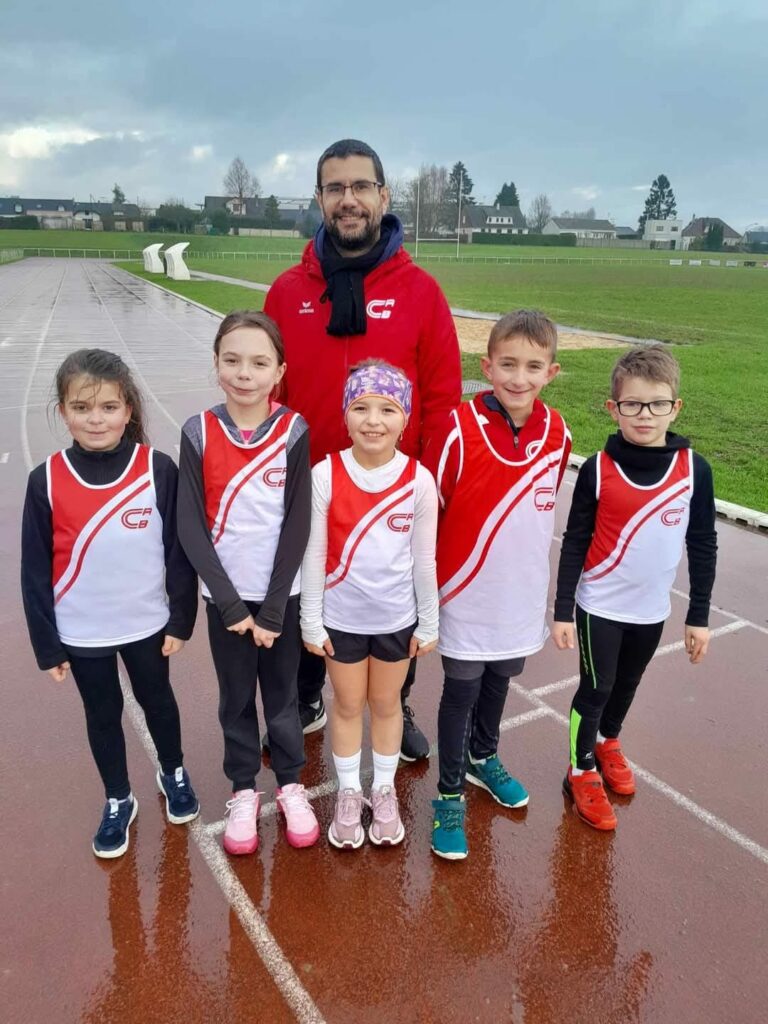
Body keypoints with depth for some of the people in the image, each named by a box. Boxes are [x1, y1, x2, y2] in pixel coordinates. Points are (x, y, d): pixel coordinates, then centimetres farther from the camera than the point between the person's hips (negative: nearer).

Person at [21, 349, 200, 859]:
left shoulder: (158, 469, -15)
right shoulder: (46, 480, -12)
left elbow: (179, 550, -8)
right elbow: (36, 570, -5)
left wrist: (181, 619, -4)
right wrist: (47, 645, -3)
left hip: (147, 624, -1)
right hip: (82, 632, 1)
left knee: (157, 701, 21)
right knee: (103, 714, 19)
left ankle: (174, 773, 48)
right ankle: (118, 801, 41)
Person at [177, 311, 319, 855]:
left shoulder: (294, 432, -10)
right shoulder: (198, 434, -8)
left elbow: (298, 524, -10)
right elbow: (191, 527, -8)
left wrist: (272, 609, -12)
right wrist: (231, 603, -12)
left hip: (282, 594, 0)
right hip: (226, 596, 1)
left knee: (282, 692, 15)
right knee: (236, 697, 15)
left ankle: (291, 782, 35)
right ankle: (243, 789, 35)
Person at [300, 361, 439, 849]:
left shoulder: (419, 480, -13)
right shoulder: (325, 475, -15)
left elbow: (424, 559, -4)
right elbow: (313, 555, -8)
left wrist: (429, 622, 1)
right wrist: (311, 621, -5)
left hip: (397, 617, 1)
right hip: (342, 617, 0)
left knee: (386, 703, 19)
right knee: (347, 705, 18)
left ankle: (385, 789, 41)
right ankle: (348, 792, 38)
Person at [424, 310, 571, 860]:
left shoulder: (557, 434, -6)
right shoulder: (460, 428, -19)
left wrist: (519, 555, 13)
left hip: (522, 595, 4)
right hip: (467, 595, -4)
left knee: (500, 679, 22)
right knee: (461, 690, 9)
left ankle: (483, 758, 49)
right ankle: (450, 795, 29)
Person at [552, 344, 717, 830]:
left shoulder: (694, 469, -10)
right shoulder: (597, 470, -15)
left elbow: (703, 546, -2)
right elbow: (574, 543, -8)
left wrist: (699, 616, 2)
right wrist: (563, 611, -7)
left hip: (652, 608, 3)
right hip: (600, 606, -3)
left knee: (627, 685, 21)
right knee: (595, 689, 7)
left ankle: (608, 741, 48)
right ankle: (582, 771, 28)